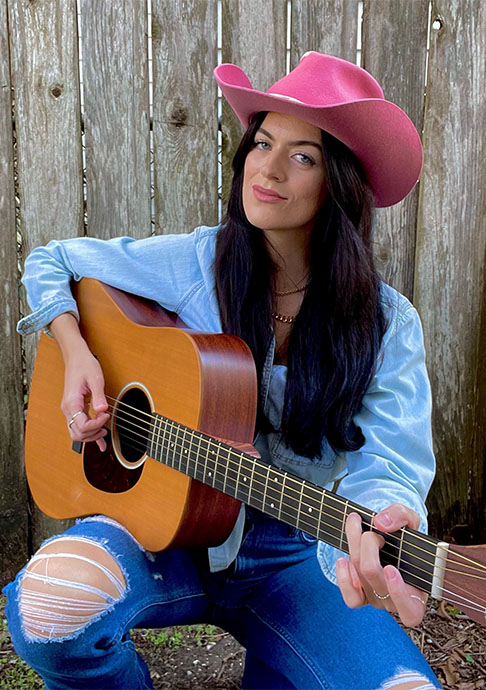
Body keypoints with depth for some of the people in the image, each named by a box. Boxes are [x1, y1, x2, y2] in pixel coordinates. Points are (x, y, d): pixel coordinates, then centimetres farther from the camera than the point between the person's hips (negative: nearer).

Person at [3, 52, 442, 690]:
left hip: (294, 556, 1)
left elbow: (392, 459, -19)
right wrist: (76, 354, -10)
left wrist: (380, 519, -43)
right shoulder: (192, 263, -5)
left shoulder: (387, 325, -7)